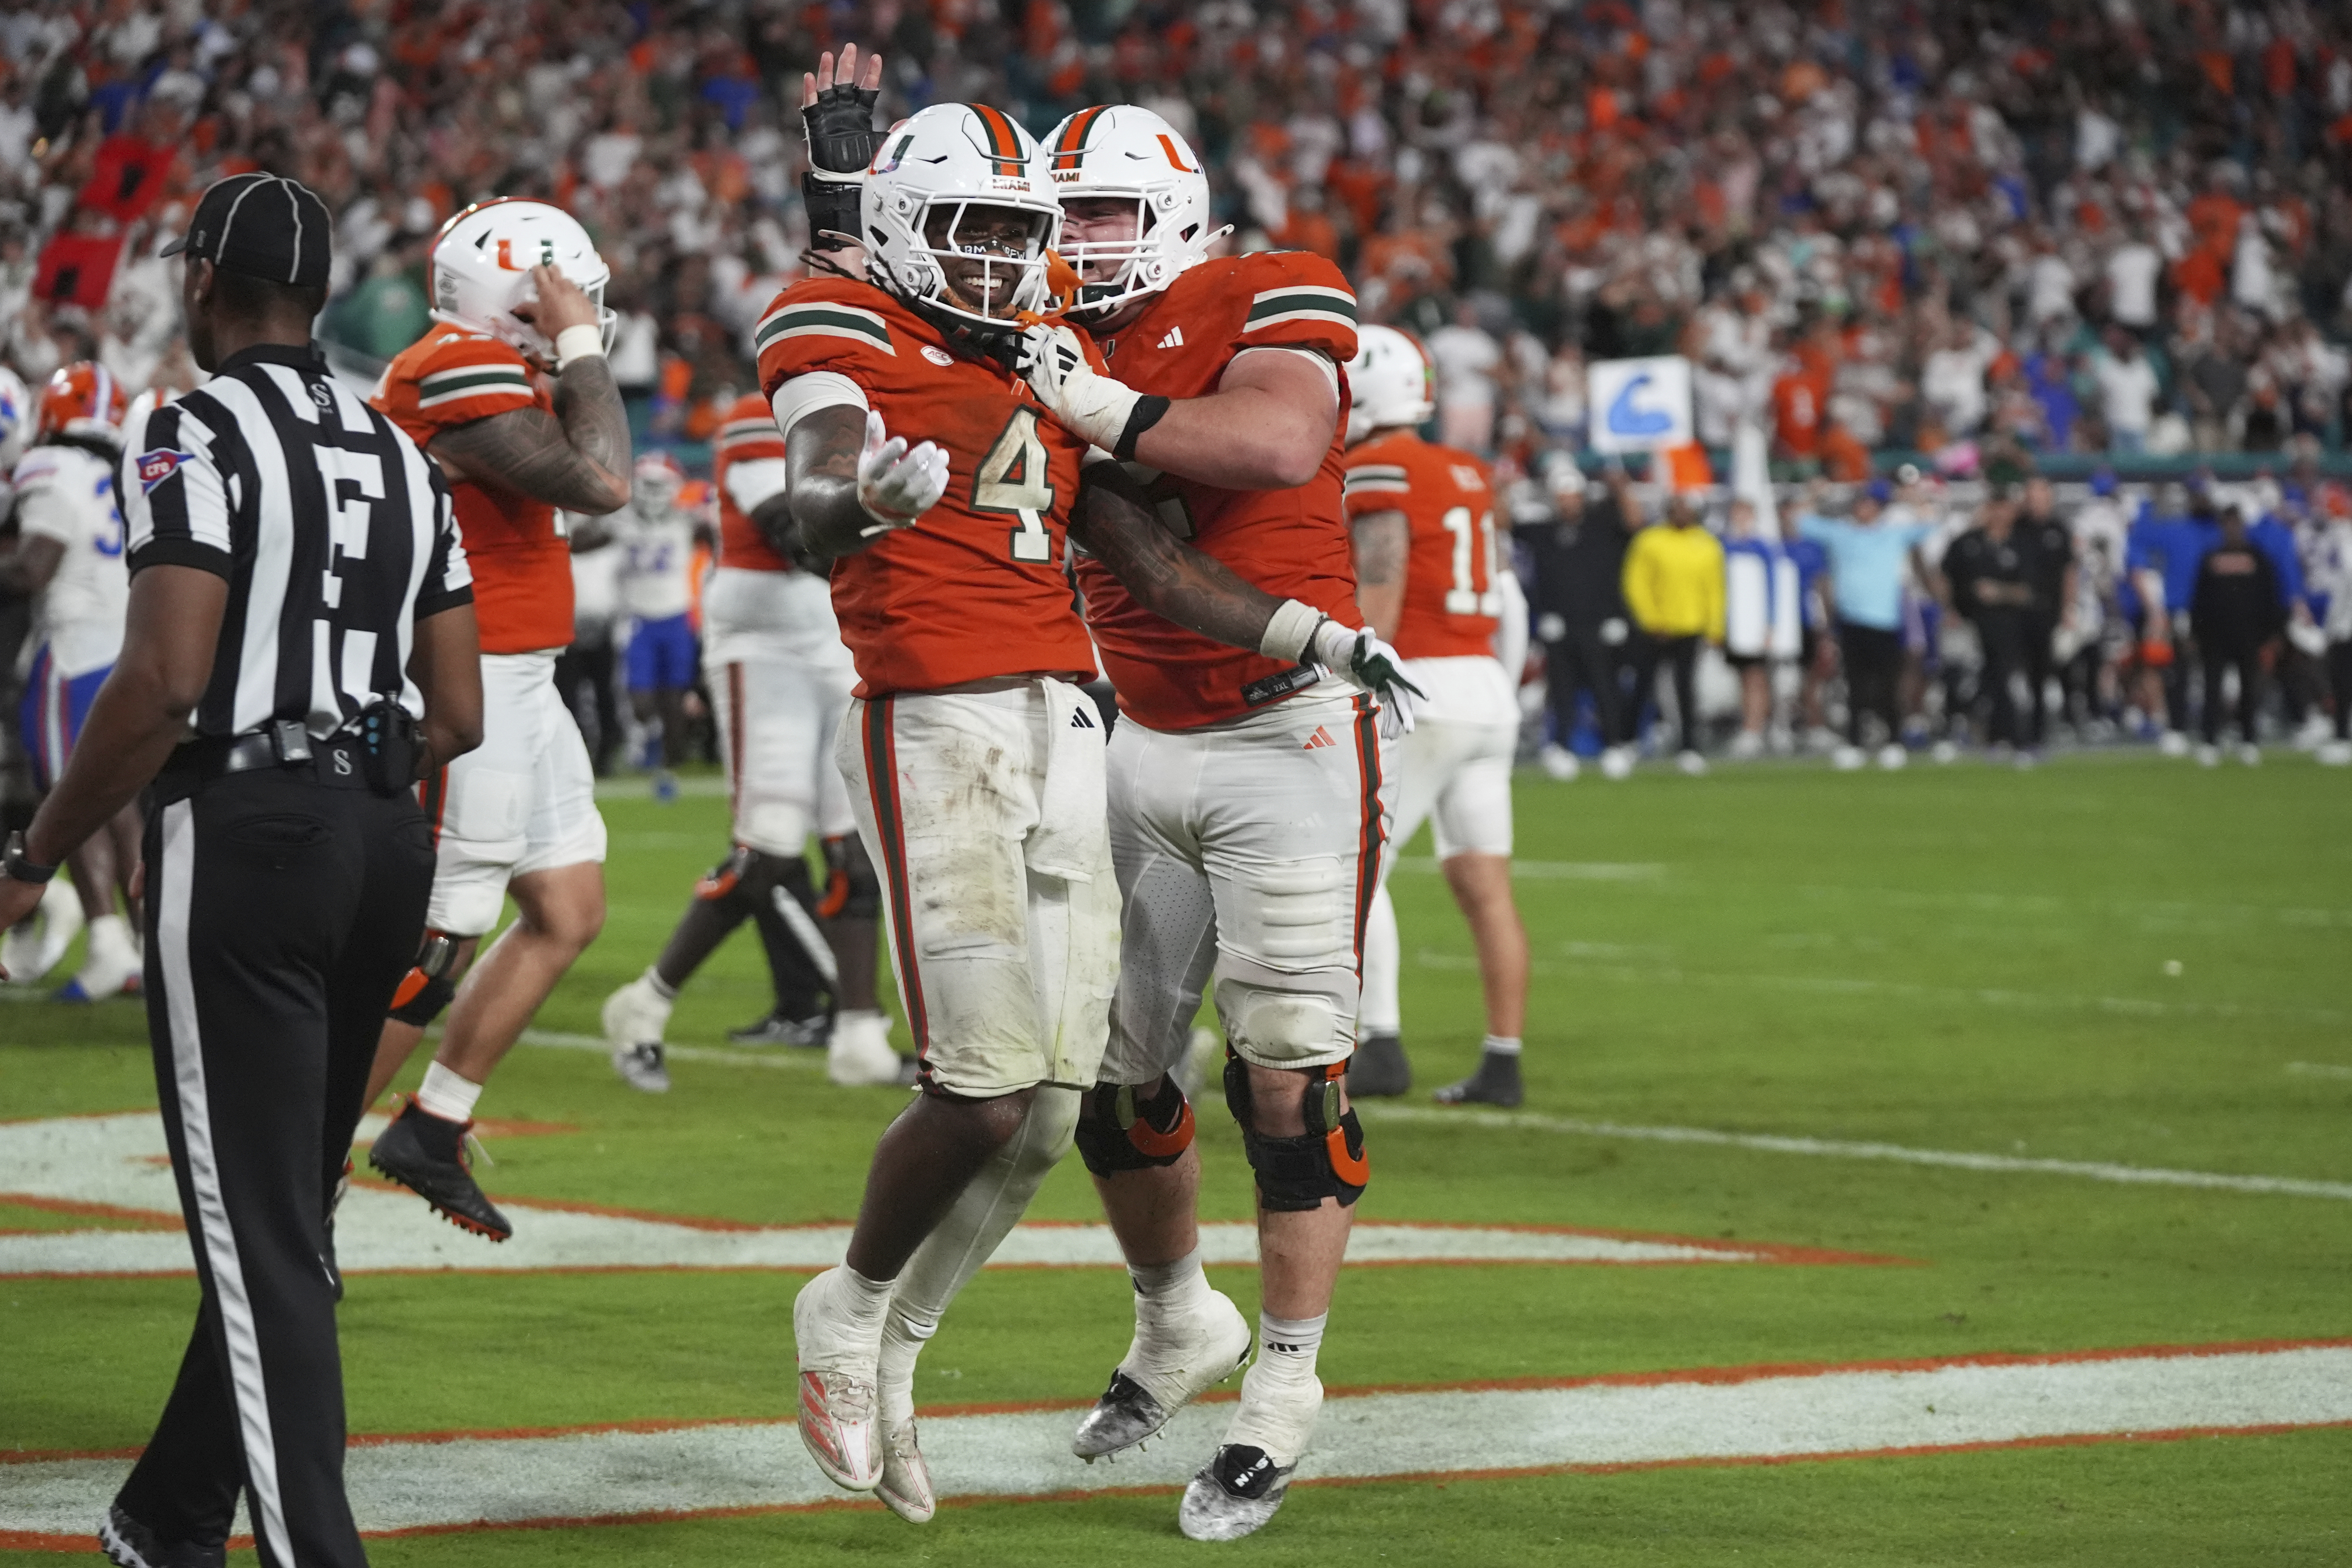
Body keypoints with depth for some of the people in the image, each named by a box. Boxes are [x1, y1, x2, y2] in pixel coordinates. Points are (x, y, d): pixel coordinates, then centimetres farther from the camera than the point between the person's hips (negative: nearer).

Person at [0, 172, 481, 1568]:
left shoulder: (197, 436, -9)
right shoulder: (401, 458, 14)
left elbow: (165, 682, -18)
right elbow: (459, 717, 12)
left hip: (242, 835, -7)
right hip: (386, 835, 7)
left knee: (261, 1231, -6)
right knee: (285, 1212, 16)